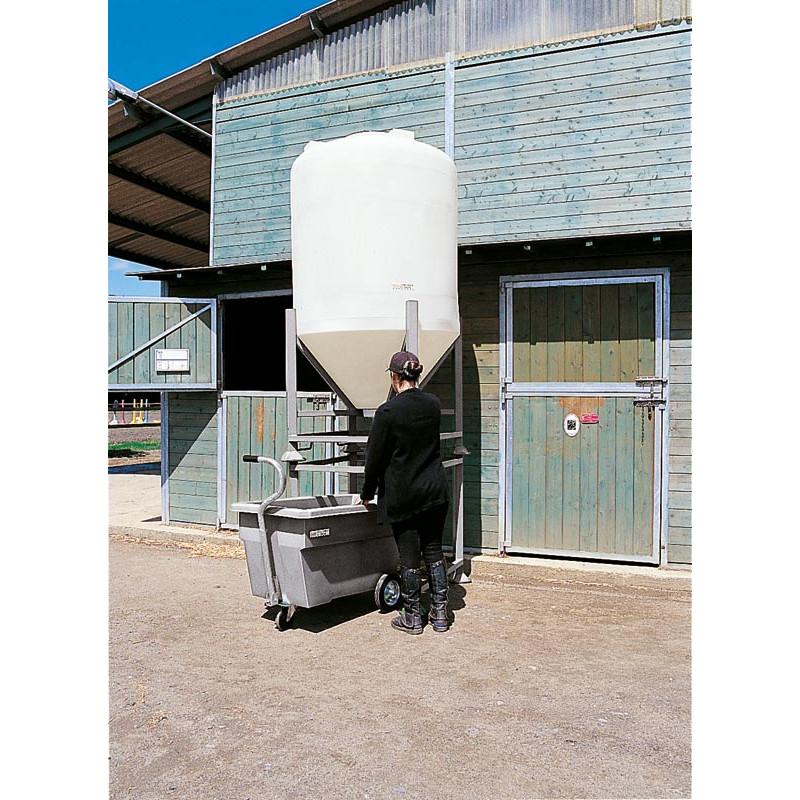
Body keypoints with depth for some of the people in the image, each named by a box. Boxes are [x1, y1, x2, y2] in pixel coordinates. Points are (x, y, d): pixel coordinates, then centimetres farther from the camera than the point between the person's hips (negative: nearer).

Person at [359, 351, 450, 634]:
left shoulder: (388, 412, -15)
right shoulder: (433, 404, 1)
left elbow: (375, 457, -8)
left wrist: (368, 492, 4)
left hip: (402, 494, -5)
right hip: (435, 490, 5)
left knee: (409, 556, 5)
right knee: (434, 550, 12)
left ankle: (412, 618, 16)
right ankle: (440, 614, 18)